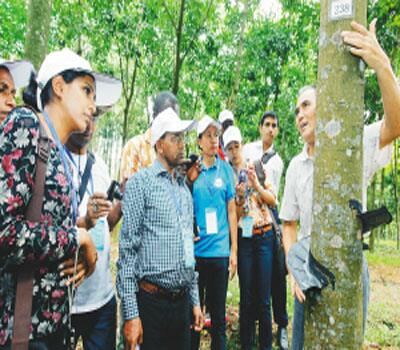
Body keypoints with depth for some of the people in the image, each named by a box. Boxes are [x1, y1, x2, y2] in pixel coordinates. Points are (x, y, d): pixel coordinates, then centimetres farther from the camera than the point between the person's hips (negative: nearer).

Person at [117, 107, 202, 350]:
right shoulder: (141, 182, -7)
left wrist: (195, 301, 16)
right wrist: (131, 314, -15)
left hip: (182, 302, 6)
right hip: (151, 302, -6)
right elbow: (128, 248, -11)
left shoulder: (185, 188, 13)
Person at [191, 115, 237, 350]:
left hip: (219, 250, 1)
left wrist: (234, 250, 2)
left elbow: (231, 210, 4)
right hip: (194, 249, 0)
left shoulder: (226, 169, 2)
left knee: (218, 312, 11)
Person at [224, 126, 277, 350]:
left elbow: (273, 200, 1)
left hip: (264, 235, 0)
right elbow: (233, 215, -1)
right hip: (243, 238, 0)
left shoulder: (258, 168, 5)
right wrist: (240, 198, -20)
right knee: (247, 296, 5)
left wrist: (256, 185, -15)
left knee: (264, 298, 2)